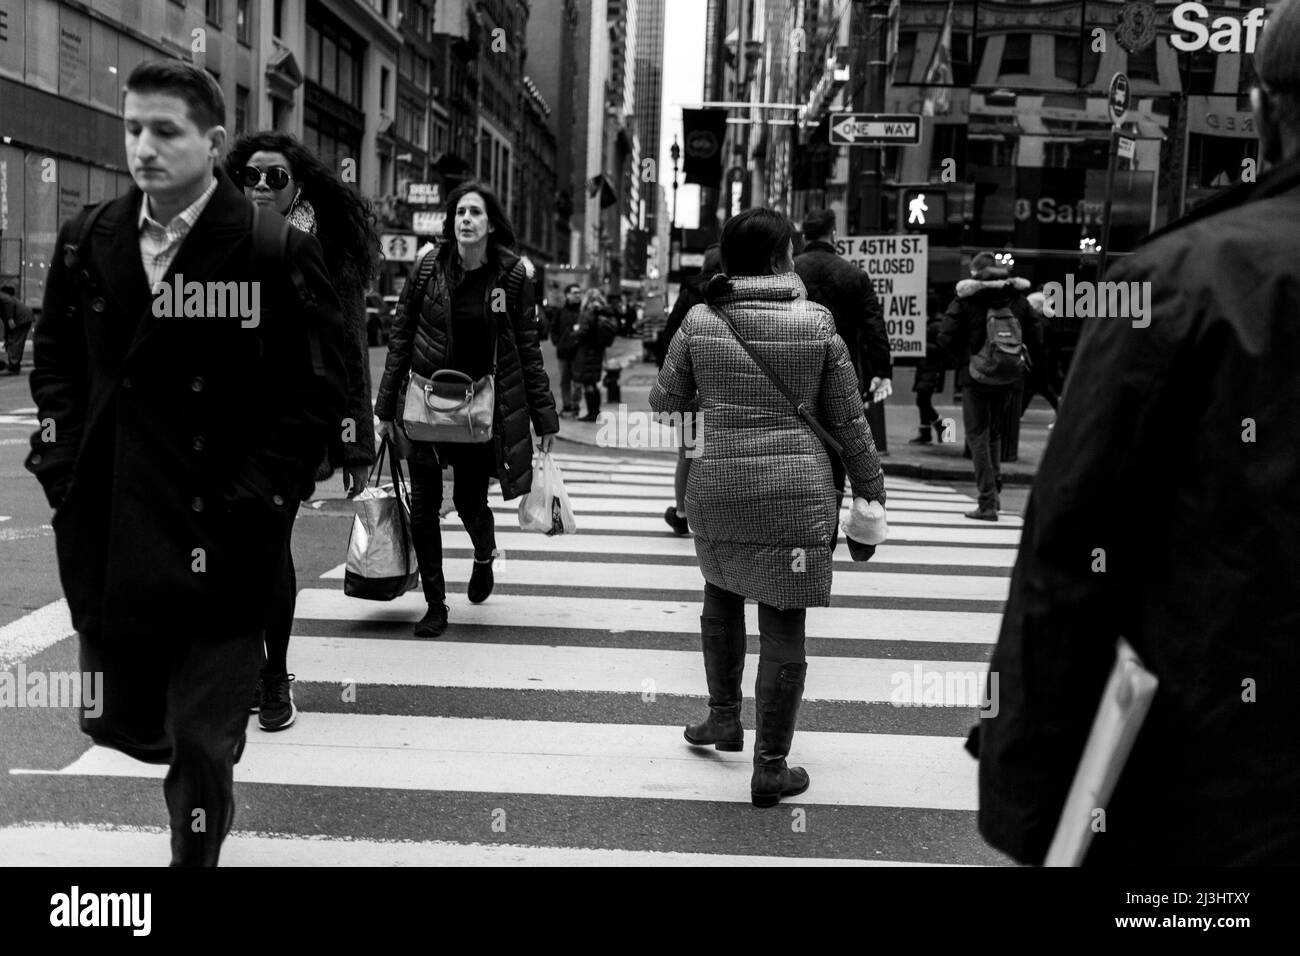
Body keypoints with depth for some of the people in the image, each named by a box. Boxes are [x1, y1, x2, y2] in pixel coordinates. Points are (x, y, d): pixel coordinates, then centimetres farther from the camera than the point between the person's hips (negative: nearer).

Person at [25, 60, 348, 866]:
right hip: (108, 541, 5)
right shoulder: (88, 241, 6)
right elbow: (54, 359, 16)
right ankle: (208, 781, 49)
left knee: (204, 744, 1)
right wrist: (64, 460, 5)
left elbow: (318, 391, -8)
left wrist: (252, 497, -12)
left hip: (219, 545, -5)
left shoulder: (277, 251, -9)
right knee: (115, 721, 17)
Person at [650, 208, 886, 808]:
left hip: (718, 488, 2)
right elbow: (848, 419, 2)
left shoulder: (699, 321, -2)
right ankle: (771, 767, 10)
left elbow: (665, 401, 9)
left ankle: (724, 716, 35)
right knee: (783, 625, 4)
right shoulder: (816, 322, -4)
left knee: (722, 596, 27)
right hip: (797, 492, -2)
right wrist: (871, 487, 14)